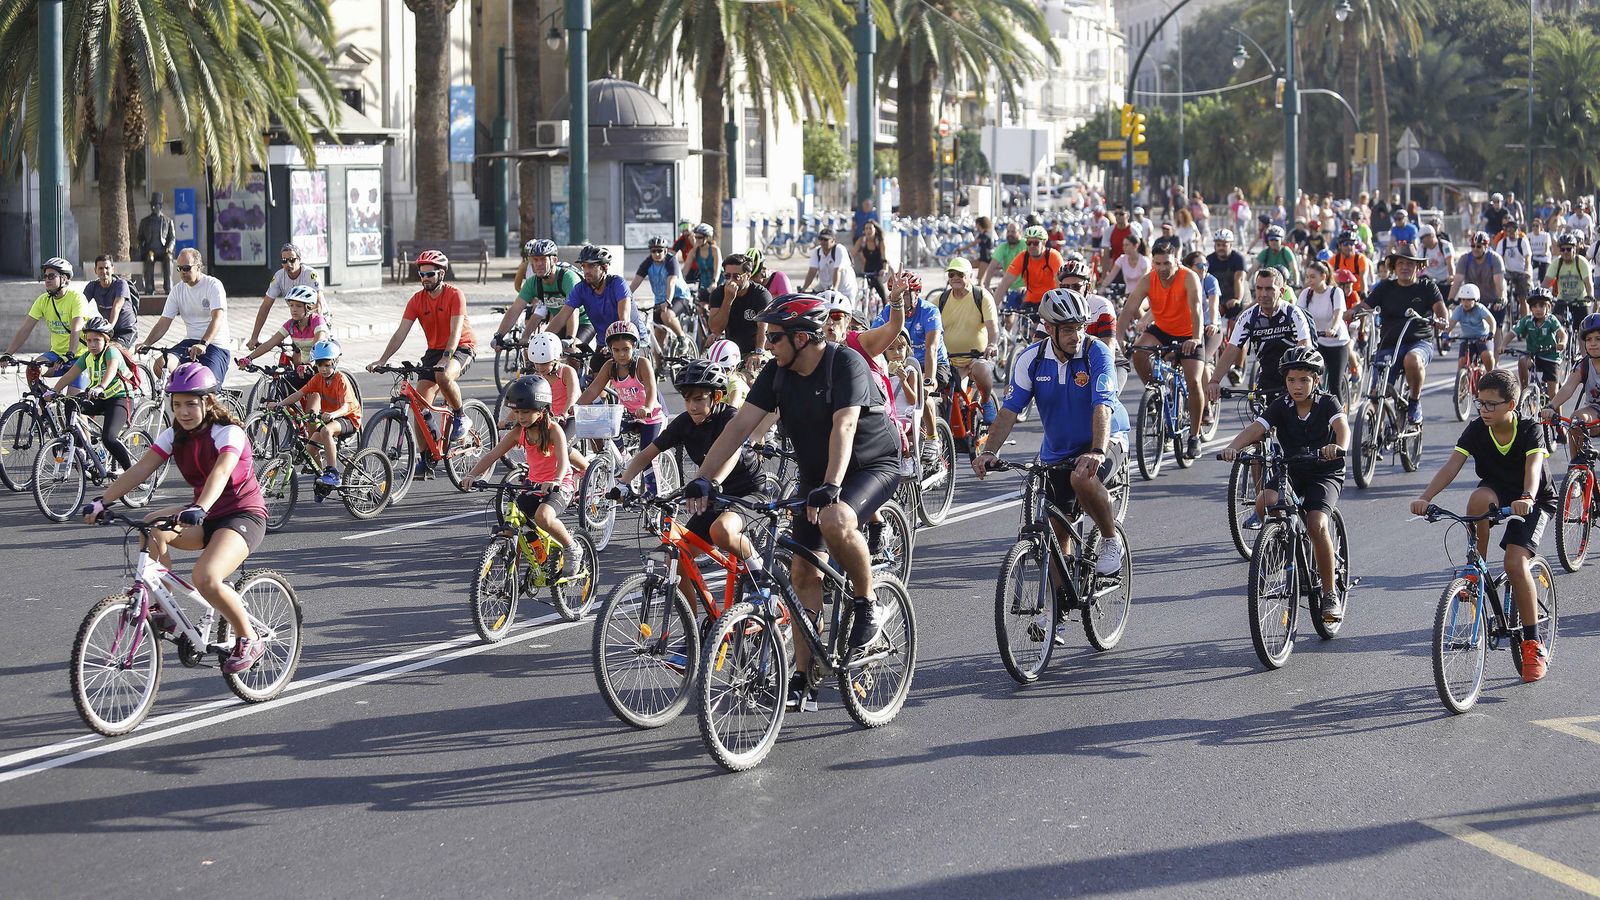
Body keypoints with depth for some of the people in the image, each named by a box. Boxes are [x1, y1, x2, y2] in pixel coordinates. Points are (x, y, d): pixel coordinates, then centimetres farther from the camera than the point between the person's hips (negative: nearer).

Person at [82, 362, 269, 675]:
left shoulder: (229, 433, -17)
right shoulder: (175, 436, 2)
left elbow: (221, 471, -36)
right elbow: (142, 468, -9)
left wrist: (199, 509, -54)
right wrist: (103, 501, -22)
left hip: (243, 515, -7)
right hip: (205, 515, 7)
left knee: (205, 578, -32)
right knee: (151, 529, -23)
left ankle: (249, 641, -11)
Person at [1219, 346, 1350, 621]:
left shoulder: (1328, 403, -9)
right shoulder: (1281, 406, -3)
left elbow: (1342, 426, -28)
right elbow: (1255, 428, -17)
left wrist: (1340, 447, -52)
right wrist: (1233, 446, -37)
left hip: (1325, 472, -3)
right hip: (1291, 472, 3)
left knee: (1316, 524, -26)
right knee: (1264, 501, -28)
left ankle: (1330, 594, -12)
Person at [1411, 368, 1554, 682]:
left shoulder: (1529, 430, -21)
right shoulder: (1476, 430, -12)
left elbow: (1533, 467, -38)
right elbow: (1452, 465, -23)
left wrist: (1526, 498, -59)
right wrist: (1425, 497, -40)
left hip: (1534, 501, -3)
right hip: (1497, 493, 3)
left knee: (1515, 562, -24)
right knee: (1479, 498, -35)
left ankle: (1533, 644, -13)